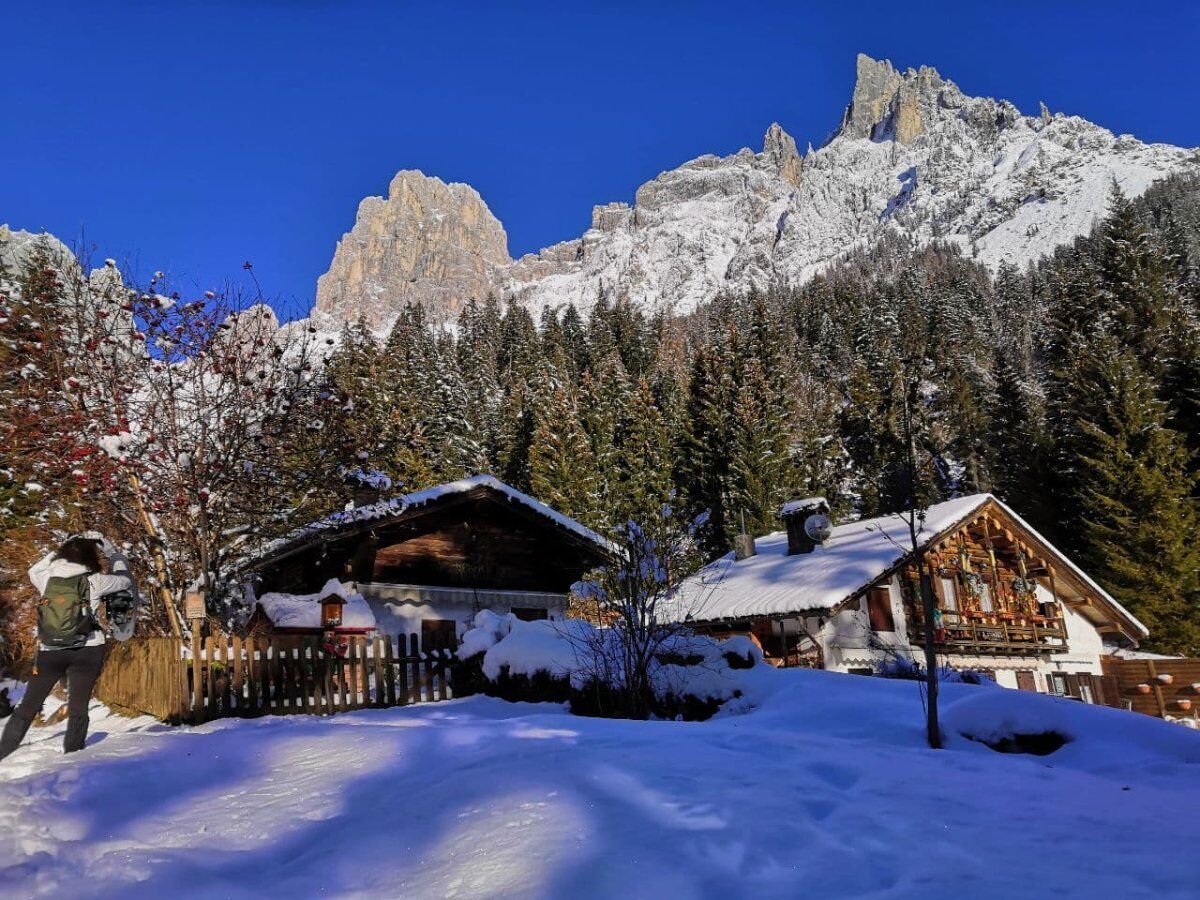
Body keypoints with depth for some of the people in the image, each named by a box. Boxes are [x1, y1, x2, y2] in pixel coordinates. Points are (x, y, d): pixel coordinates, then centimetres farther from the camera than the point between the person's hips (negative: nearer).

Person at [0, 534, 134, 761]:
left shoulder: (47, 578, 0)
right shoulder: (94, 581, -7)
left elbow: (34, 569, 23)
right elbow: (125, 579, 8)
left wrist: (63, 549, 20)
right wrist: (109, 549, 14)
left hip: (49, 652, 3)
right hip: (88, 651, -3)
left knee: (28, 706, 13)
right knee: (78, 708, 3)